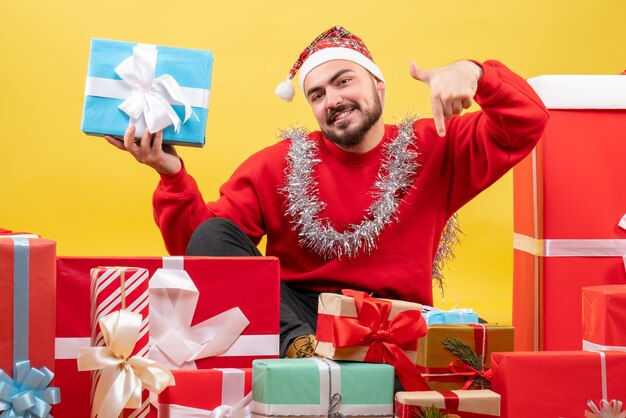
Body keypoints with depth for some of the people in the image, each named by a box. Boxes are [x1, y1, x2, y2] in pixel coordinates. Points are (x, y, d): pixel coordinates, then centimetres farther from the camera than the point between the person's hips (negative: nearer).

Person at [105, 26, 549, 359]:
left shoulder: (432, 148, 7)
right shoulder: (278, 164, 7)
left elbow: (525, 123, -1)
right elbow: (200, 244, 3)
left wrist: (473, 72, -19)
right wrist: (174, 177, -14)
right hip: (295, 311, 1)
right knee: (211, 237, -22)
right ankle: (299, 344, -38)